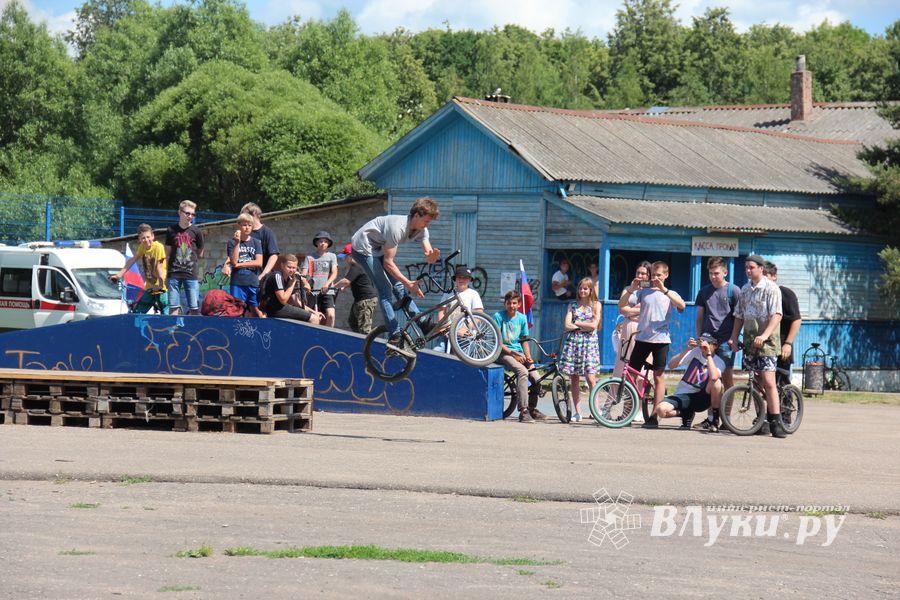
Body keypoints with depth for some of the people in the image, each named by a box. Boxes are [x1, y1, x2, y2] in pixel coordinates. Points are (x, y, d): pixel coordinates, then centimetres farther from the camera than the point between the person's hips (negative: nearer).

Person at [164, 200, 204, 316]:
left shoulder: (196, 231, 2)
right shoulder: (171, 230, 4)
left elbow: (200, 254, 13)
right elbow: (168, 254, 8)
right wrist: (165, 275, 6)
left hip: (191, 274, 0)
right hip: (174, 274, 0)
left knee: (194, 308, -3)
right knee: (174, 307, -1)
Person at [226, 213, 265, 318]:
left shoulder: (256, 242, 8)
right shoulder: (232, 242, 4)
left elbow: (259, 262, -1)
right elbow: (234, 261, -8)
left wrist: (240, 265, -6)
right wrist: (237, 243, -14)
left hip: (253, 282, 1)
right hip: (238, 282, -1)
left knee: (256, 311, 2)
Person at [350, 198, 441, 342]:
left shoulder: (421, 230, -9)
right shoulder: (398, 227, -34)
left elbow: (429, 259, -12)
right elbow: (388, 263, -32)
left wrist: (433, 255, -37)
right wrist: (408, 283, -34)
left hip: (379, 248, 8)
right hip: (363, 247, -8)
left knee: (398, 284, 0)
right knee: (385, 290, -16)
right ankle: (395, 335, -18)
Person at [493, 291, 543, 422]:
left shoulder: (522, 318, 10)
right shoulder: (499, 316, -5)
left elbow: (524, 341, 13)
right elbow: (498, 343, -8)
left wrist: (528, 357, -4)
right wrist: (513, 353, -15)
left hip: (518, 353, 5)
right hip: (503, 353, -5)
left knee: (535, 377, -15)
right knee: (522, 371, -31)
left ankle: (532, 409, 9)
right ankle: (523, 411, -33)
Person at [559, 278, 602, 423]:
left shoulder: (596, 305, 7)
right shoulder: (573, 305, 13)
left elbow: (594, 325, -5)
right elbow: (567, 326, 1)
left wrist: (576, 323, -1)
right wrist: (584, 326, -6)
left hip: (589, 343, -3)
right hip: (573, 342, 3)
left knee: (590, 377, -12)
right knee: (574, 378, 1)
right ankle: (577, 412, 5)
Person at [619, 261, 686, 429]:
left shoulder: (670, 294, 6)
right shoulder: (643, 291, 9)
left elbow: (681, 305, -16)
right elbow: (622, 304, 1)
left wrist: (664, 290, -24)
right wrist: (631, 290, -15)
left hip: (661, 339, -2)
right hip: (642, 338, 2)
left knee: (658, 376, 0)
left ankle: (655, 416, 2)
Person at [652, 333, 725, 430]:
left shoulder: (718, 361, -6)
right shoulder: (695, 352, -2)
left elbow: (713, 377, -31)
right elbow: (671, 365, -13)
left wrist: (708, 354, -24)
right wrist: (686, 350, -24)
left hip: (701, 399, -1)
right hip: (683, 395, 1)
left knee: (716, 381, -32)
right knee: (661, 410, -29)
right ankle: (686, 414, 6)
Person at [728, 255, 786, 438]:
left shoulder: (771, 288, -7)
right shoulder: (745, 289, 14)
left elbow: (776, 315, -15)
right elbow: (739, 316, 20)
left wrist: (765, 335, -27)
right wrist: (733, 337, 9)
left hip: (766, 341, -7)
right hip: (749, 339, 7)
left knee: (768, 381, -15)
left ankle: (776, 422, -14)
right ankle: (763, 421, 15)